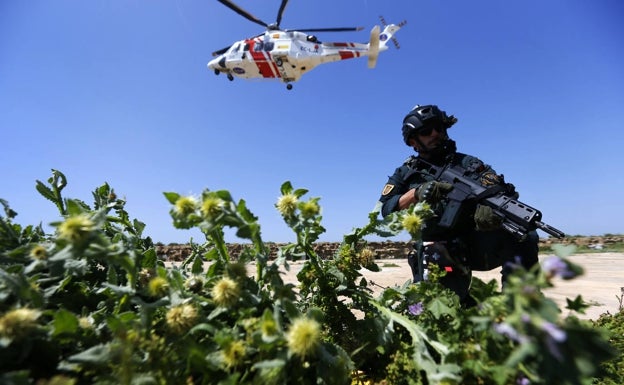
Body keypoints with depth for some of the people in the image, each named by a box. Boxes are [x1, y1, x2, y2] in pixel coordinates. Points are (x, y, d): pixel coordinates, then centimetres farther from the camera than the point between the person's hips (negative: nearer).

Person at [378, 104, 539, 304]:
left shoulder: (467, 163, 10)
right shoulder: (406, 173, 11)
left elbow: (496, 188, -7)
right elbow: (387, 210, 0)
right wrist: (417, 193, -17)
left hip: (476, 241, 1)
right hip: (436, 251, -1)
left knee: (524, 236, -25)